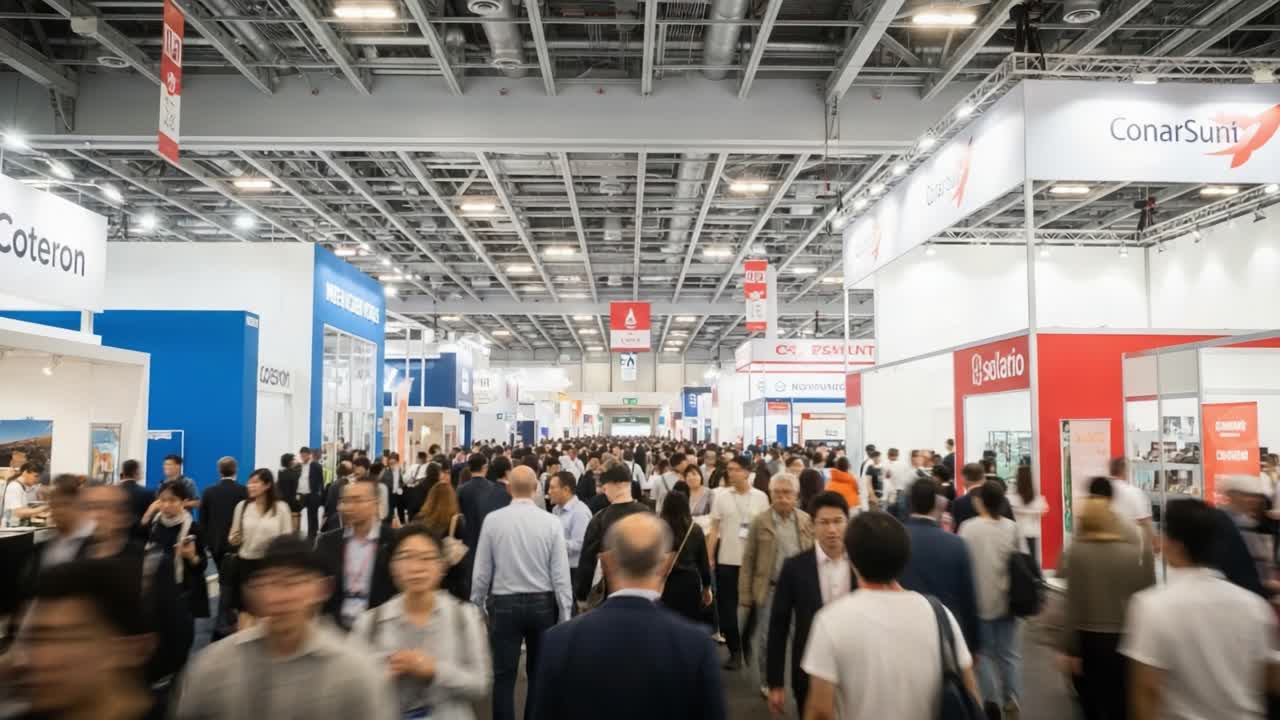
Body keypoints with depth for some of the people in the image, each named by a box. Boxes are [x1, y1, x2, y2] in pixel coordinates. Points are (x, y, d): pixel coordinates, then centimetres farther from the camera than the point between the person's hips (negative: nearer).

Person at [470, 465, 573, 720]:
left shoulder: (493, 520, -8)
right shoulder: (551, 522, -8)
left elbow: (481, 571, -4)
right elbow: (561, 575, -8)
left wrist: (476, 606, 11)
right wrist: (565, 617, 0)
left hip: (504, 604, -1)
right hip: (543, 603, 1)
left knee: (504, 675, 8)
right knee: (539, 674, 16)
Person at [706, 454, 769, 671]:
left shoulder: (760, 497, -2)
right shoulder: (721, 496, -1)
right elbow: (714, 529, 1)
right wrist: (708, 557, -3)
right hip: (726, 559, 1)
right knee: (727, 607, 5)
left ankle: (749, 649, 26)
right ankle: (735, 651, 17)